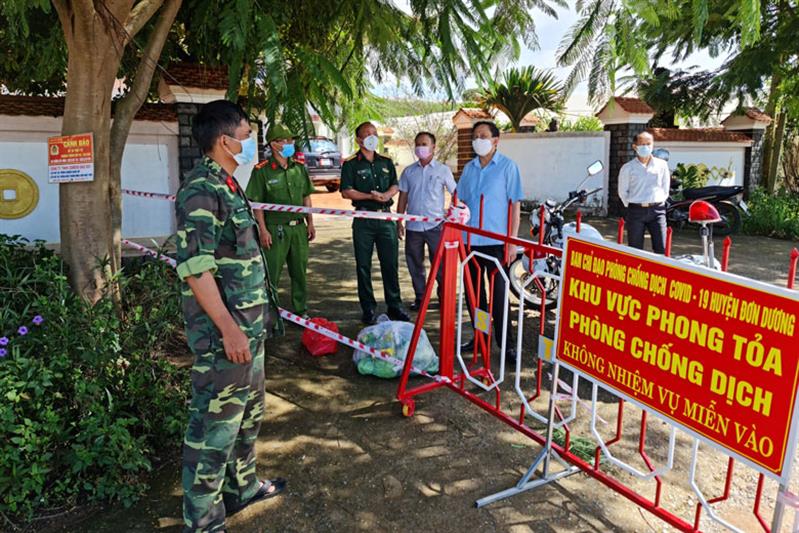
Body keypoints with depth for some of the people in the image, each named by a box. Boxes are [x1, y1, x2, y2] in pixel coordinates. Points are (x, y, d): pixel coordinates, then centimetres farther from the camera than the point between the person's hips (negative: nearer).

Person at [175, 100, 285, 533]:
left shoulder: (227, 185, 13)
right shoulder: (200, 191, -18)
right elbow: (195, 268, -23)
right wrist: (229, 329, -24)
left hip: (248, 326, 10)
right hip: (223, 334, -10)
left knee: (247, 412, 23)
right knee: (216, 425, 2)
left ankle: (242, 485, 41)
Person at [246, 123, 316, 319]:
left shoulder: (299, 167, 9)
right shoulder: (262, 170, -7)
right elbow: (256, 203, -8)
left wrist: (310, 223, 11)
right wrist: (263, 230, -12)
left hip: (298, 228, 5)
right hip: (275, 229, -5)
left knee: (300, 271, 11)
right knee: (272, 273, 1)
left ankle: (301, 310, 24)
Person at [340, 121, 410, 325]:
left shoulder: (386, 163, 16)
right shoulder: (351, 165, 2)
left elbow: (395, 185, 14)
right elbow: (346, 192, -6)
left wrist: (387, 194, -8)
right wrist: (371, 196, -16)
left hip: (386, 218, 3)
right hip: (364, 219, -3)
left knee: (391, 263, 5)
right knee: (363, 266, 2)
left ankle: (394, 306, 15)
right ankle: (368, 309, 12)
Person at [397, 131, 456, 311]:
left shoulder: (442, 170, 2)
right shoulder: (409, 171, 9)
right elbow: (403, 198, 11)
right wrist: (399, 222, 6)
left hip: (436, 226, -3)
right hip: (413, 226, 3)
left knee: (440, 264, 0)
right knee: (415, 264, 10)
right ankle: (420, 298, 23)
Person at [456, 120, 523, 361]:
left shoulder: (507, 166, -3)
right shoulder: (469, 168, 11)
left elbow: (514, 204, -5)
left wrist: (512, 241, -10)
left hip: (496, 241, -5)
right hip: (470, 239, 5)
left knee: (498, 293, 0)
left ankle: (505, 343, 11)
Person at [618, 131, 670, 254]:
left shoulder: (662, 165, 7)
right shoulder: (628, 168, 1)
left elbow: (665, 188, 13)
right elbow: (623, 191, 7)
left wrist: (657, 204, 9)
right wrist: (632, 205, 6)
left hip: (657, 211, 1)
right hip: (636, 211, -1)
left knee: (662, 249, -3)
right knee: (635, 250, 4)